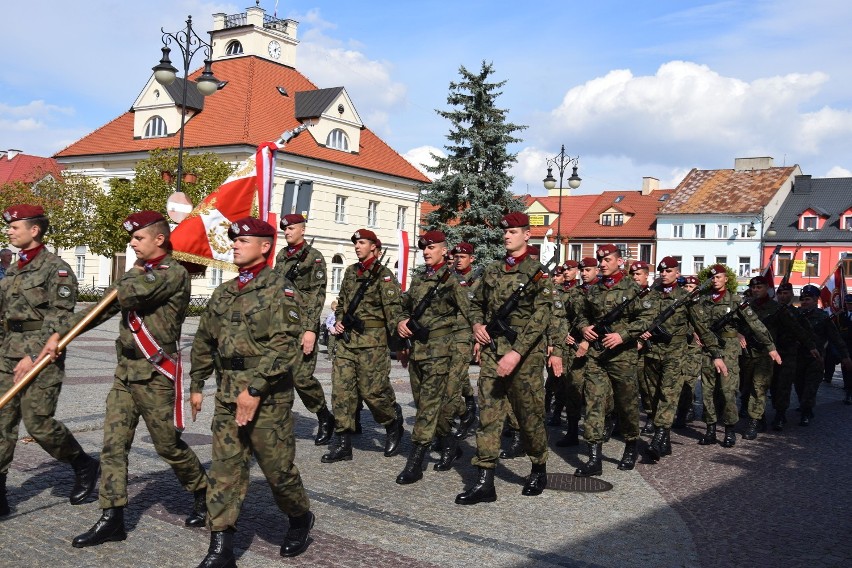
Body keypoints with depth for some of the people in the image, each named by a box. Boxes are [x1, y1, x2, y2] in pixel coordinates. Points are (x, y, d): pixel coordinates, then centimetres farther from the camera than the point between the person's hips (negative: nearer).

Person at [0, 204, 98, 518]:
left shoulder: (56, 268, -10)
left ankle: (84, 466, 17)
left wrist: (34, 356, -20)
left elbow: (59, 319, -16)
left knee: (38, 422, -6)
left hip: (42, 355, -8)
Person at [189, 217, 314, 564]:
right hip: (227, 393, 6)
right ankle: (221, 548, 11)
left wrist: (255, 387, -23)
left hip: (268, 396, -6)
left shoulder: (280, 289, -9)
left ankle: (300, 519, 32)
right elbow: (204, 341, 21)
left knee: (277, 467, 6)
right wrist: (196, 385, 20)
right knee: (225, 469, 5)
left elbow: (286, 346, -19)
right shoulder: (223, 293, 13)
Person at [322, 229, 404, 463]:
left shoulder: (383, 275, -5)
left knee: (372, 390, -4)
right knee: (341, 389, 2)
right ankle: (342, 443, 8)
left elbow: (393, 309, -12)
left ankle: (394, 424, 24)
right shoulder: (350, 272, 15)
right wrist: (338, 321, 9)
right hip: (347, 339, 6)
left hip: (372, 340, -6)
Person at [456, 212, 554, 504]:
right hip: (492, 351, 5)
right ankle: (485, 481, 3)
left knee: (530, 414, 6)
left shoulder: (536, 272, -5)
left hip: (524, 354, -5)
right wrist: (477, 324, 4)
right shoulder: (492, 270, 13)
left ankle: (539, 471, 27)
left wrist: (517, 352, -23)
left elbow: (541, 316, -14)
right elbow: (476, 302, 26)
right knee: (488, 414, 1)